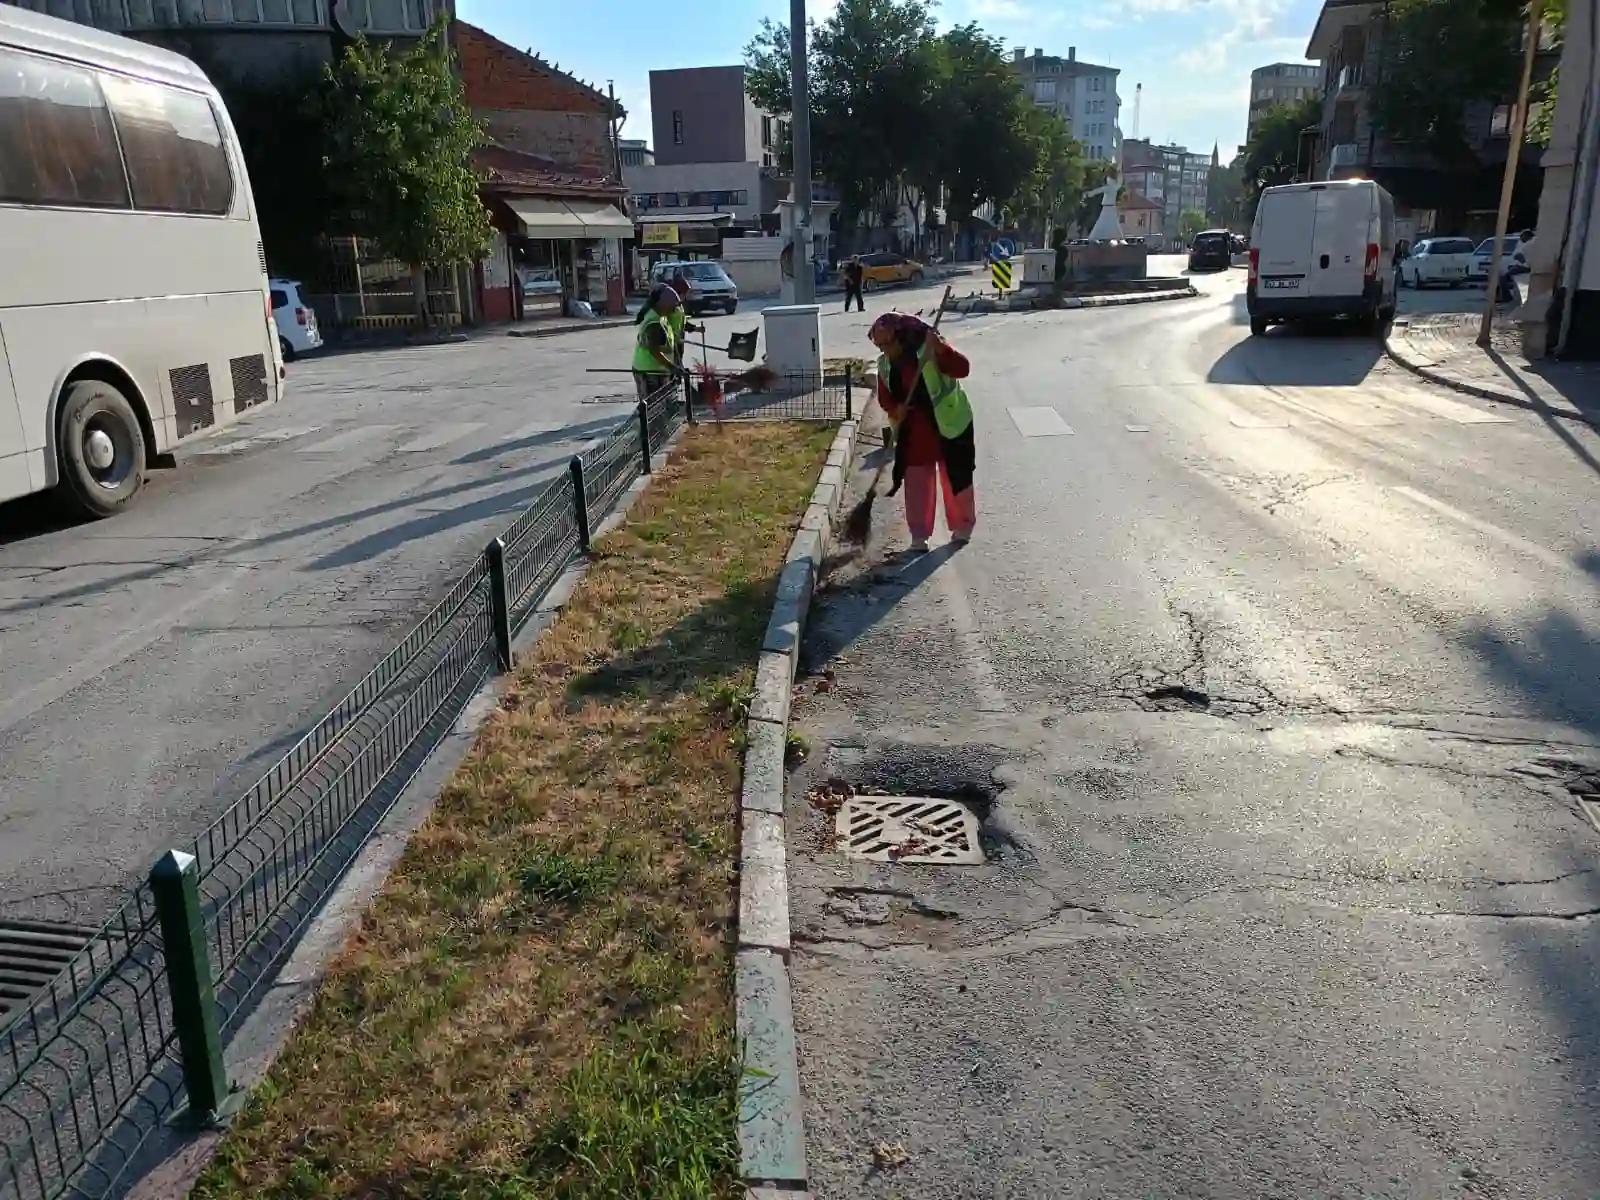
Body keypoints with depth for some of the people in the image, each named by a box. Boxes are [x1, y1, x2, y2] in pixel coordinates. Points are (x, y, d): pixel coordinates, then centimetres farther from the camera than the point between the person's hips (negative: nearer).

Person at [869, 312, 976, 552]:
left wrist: (940, 348, -41)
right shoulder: (885, 365, 0)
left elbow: (963, 368, -27)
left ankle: (963, 526, 28)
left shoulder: (929, 349, -17)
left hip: (949, 424, -4)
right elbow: (885, 397, 8)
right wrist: (895, 410, -14)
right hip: (913, 430, 4)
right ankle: (919, 535, 18)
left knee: (957, 478, 9)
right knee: (916, 483, 6)